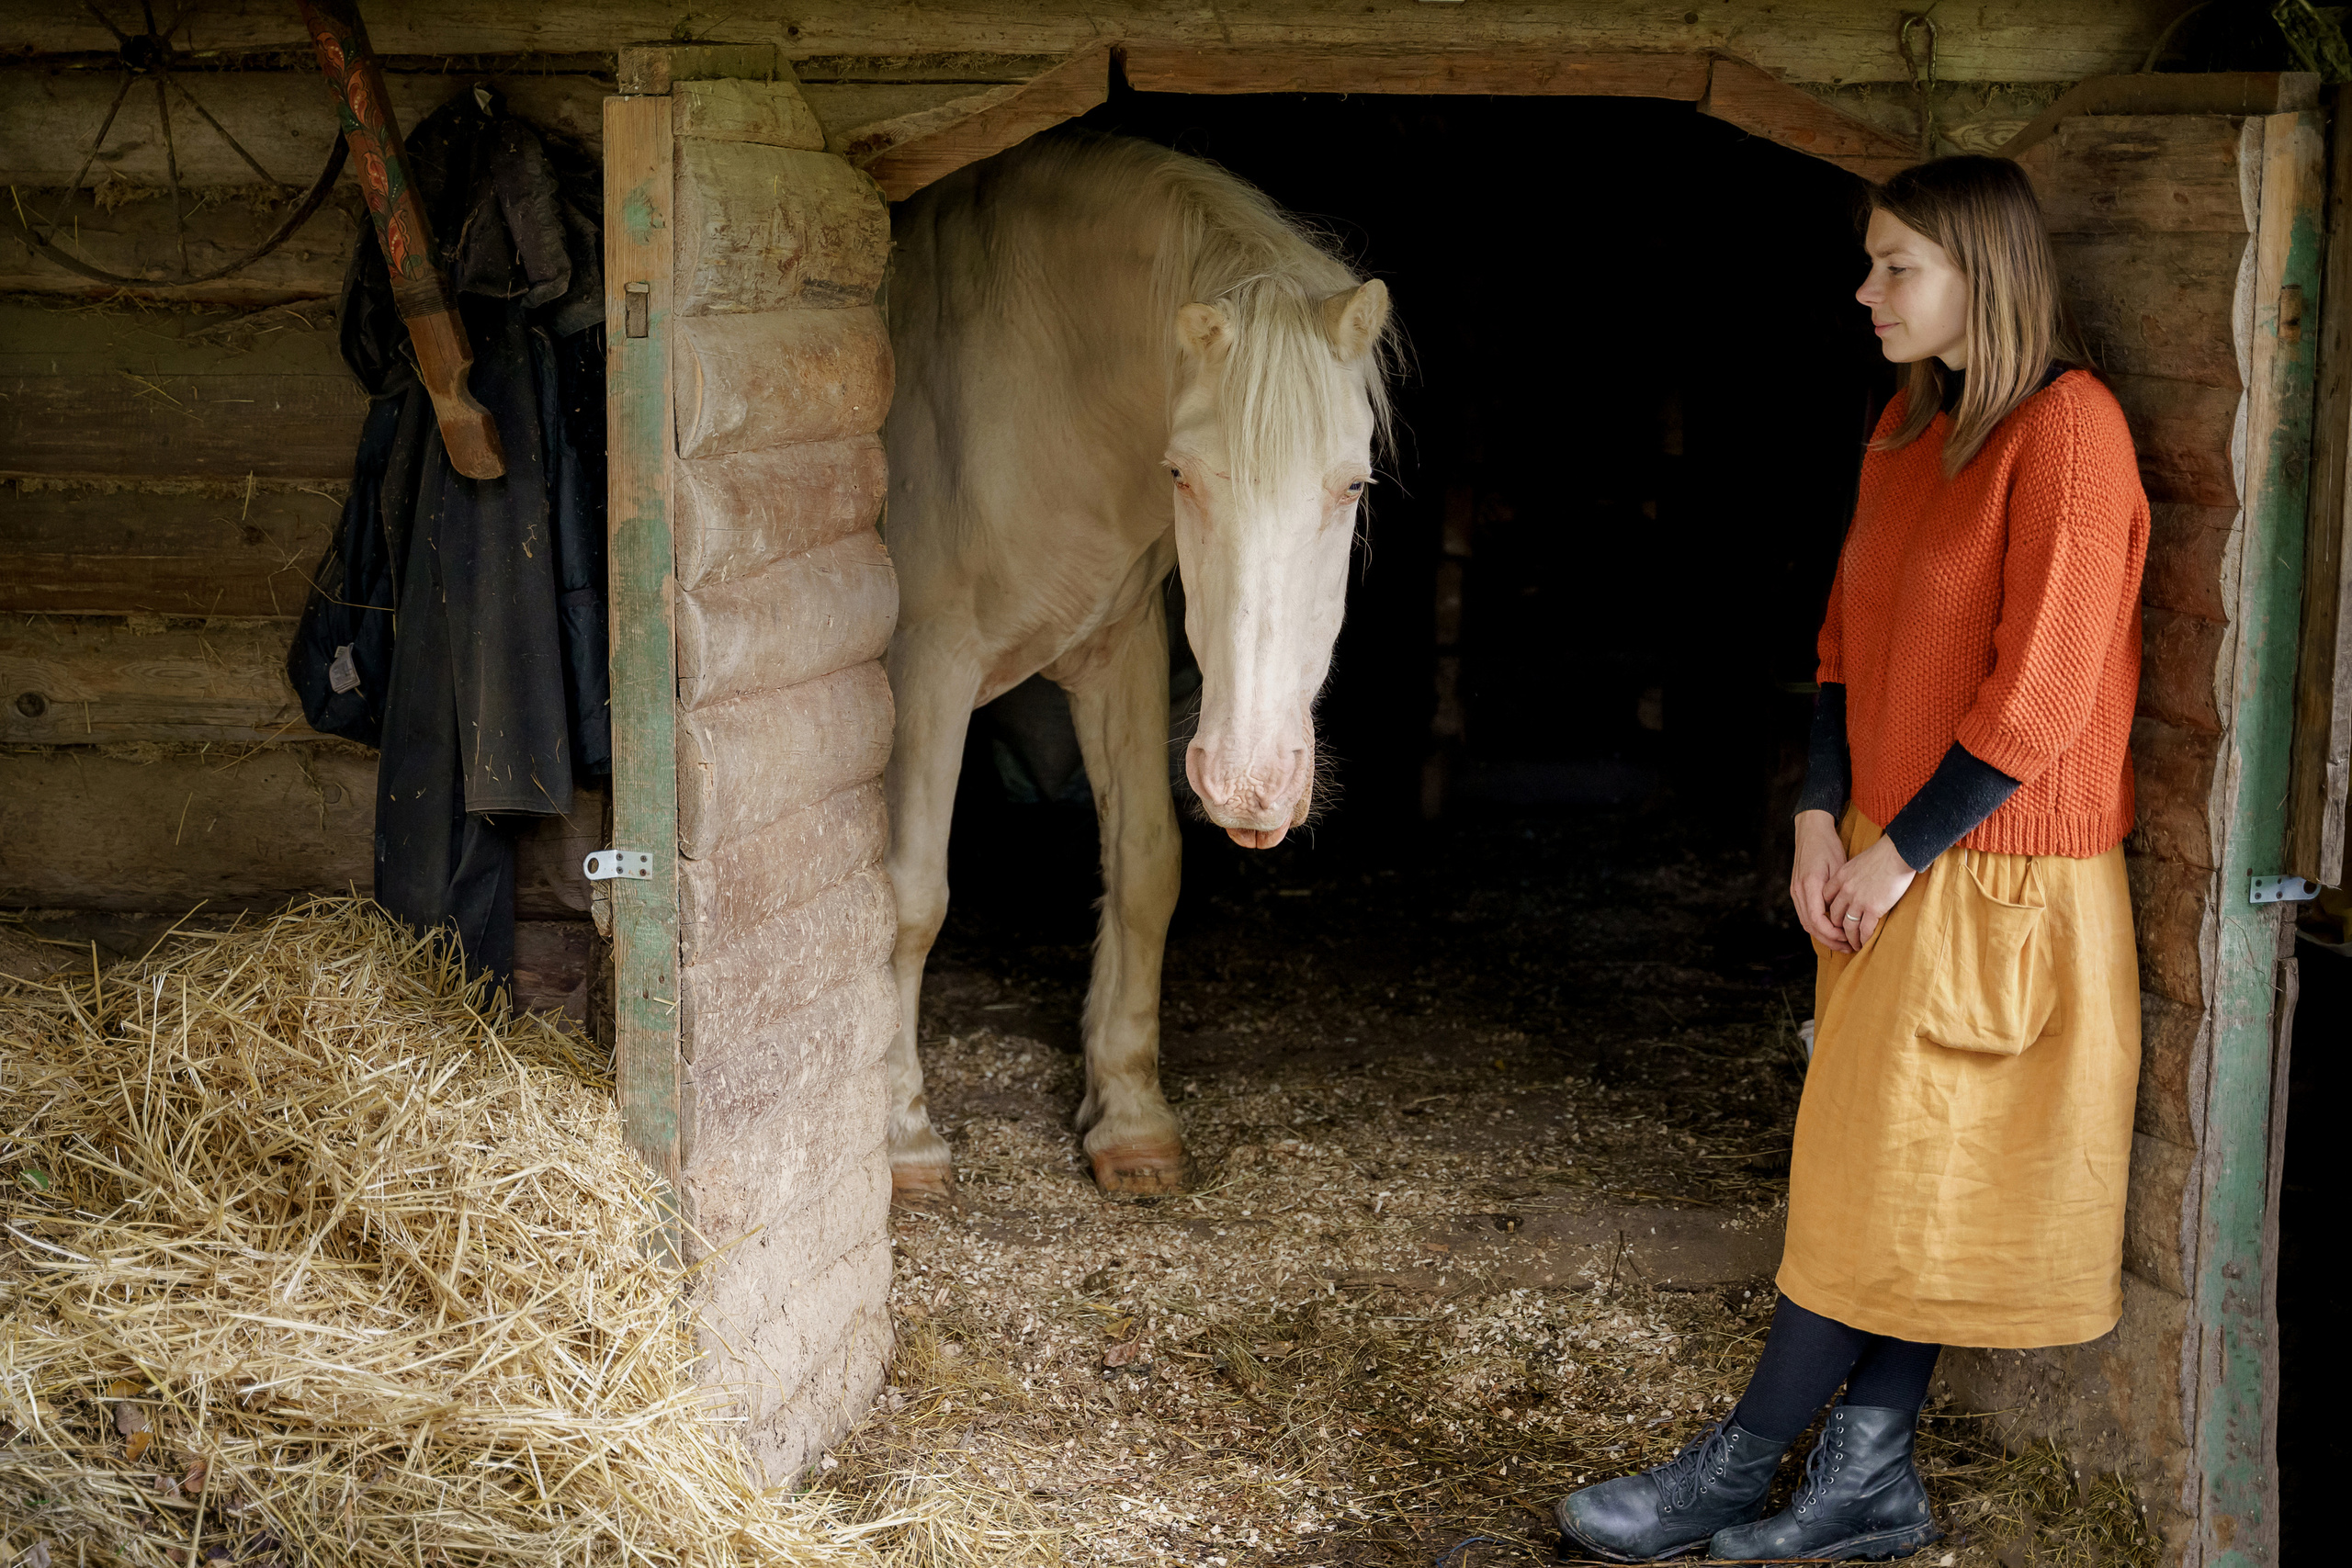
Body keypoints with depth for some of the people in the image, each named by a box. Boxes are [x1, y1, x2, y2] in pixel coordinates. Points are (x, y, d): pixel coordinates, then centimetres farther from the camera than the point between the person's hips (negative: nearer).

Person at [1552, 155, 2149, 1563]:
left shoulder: (2067, 431, -17)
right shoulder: (1911, 427, 10)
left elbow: (2039, 697, -19)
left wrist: (1899, 854, -14)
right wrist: (1823, 821, 2)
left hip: (1994, 884, -8)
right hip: (1889, 868, 8)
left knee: (1884, 1184, 2)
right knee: (1895, 1184, 12)